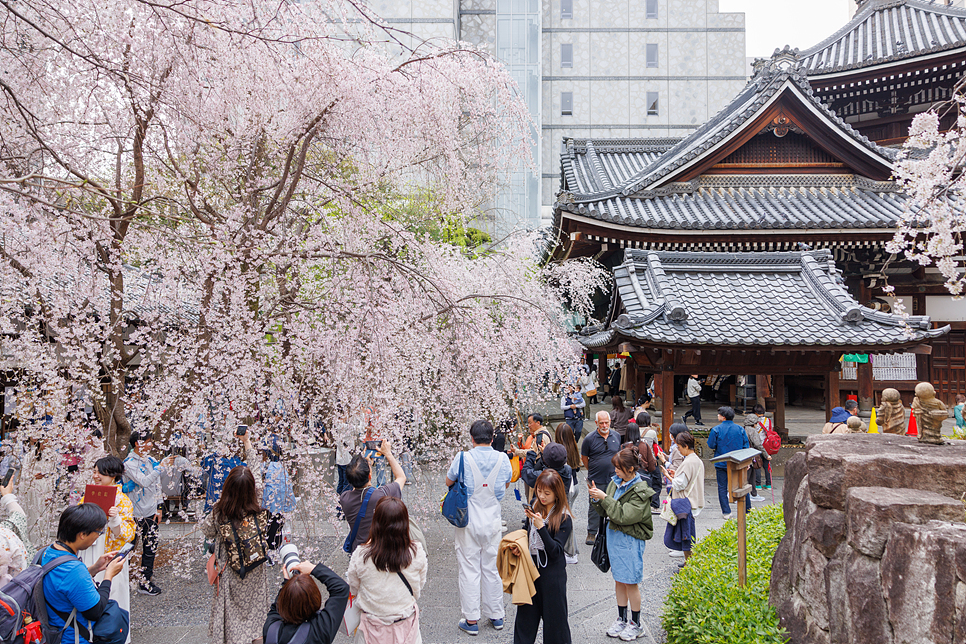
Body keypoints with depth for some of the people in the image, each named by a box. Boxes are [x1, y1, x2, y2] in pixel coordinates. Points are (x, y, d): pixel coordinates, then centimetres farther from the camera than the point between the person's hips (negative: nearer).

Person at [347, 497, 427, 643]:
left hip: (373, 631, -1)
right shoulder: (417, 553, -20)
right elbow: (418, 589, -3)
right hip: (407, 626, 1)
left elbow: (353, 590, -5)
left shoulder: (360, 556, -23)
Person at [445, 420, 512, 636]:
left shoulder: (463, 458, -15)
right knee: (492, 569, 15)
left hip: (468, 521, -3)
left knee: (469, 569, 7)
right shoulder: (502, 458, -7)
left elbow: (448, 481, 2)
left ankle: (471, 620, 13)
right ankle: (496, 615, 27)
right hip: (492, 521, 3)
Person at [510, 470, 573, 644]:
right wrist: (518, 546, -4)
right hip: (530, 570, 5)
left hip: (552, 573, -5)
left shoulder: (564, 519, -14)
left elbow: (556, 552, -20)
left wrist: (541, 527, -29)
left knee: (553, 616, 6)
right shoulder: (534, 509, 3)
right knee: (525, 613, 12)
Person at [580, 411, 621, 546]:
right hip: (596, 481, -3)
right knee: (594, 506, 3)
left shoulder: (616, 436, 4)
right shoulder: (590, 438, -7)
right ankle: (591, 533, 16)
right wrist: (592, 471, 6)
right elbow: (584, 457, 3)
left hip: (614, 479, 3)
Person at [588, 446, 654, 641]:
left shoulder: (640, 491, -17)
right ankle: (622, 619, 31)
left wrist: (605, 498, -24)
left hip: (630, 540, -6)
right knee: (619, 580, 16)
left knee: (631, 582, 4)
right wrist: (596, 499, -11)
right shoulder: (615, 483, 3)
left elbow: (624, 516, -24)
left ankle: (636, 624, 21)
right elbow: (606, 512, 7)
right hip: (613, 535, 6)